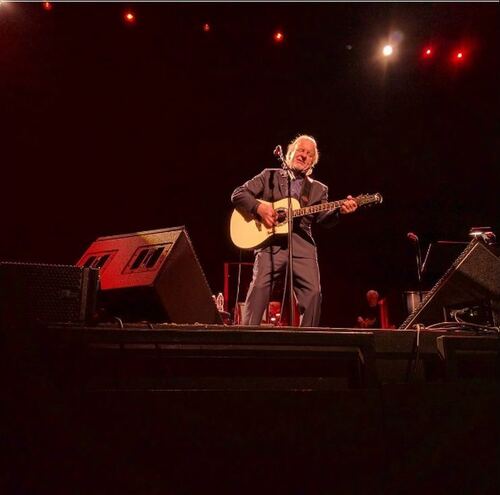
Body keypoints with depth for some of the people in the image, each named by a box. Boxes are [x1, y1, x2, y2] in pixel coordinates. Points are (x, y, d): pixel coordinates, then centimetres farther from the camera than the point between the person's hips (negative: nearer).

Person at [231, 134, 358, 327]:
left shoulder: (318, 189, 21)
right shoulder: (270, 175, 15)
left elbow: (325, 219, 8)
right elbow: (237, 194, 9)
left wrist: (340, 210, -13)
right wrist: (259, 207, -9)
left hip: (302, 245, 2)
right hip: (270, 242, -2)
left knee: (313, 292, -12)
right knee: (259, 286, -19)